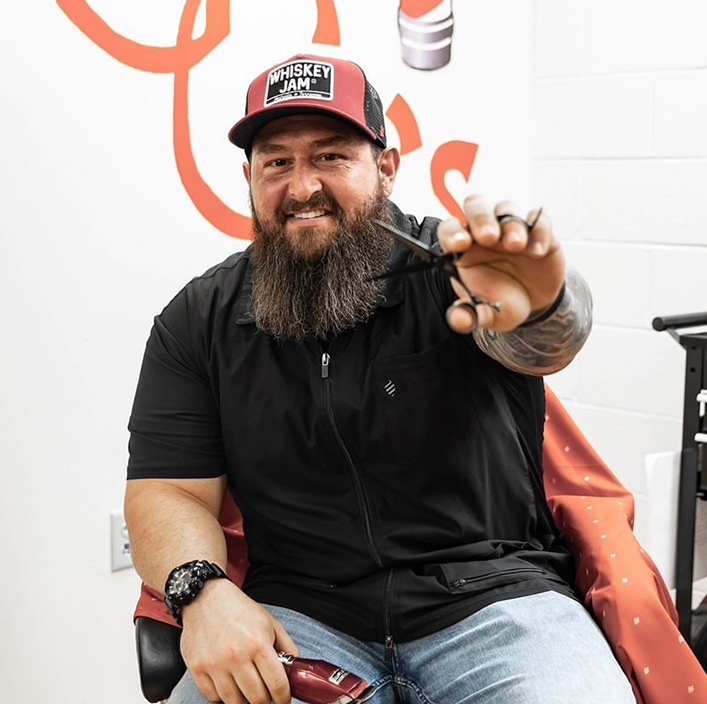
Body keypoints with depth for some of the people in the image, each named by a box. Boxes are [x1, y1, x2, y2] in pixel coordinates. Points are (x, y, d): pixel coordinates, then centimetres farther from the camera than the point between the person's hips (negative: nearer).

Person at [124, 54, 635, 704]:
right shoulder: (199, 321, 5)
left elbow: (541, 345, -25)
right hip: (300, 614, 2)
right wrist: (203, 590, -18)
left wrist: (538, 308, -50)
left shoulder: (449, 268, -4)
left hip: (492, 597, -1)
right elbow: (168, 492, 3)